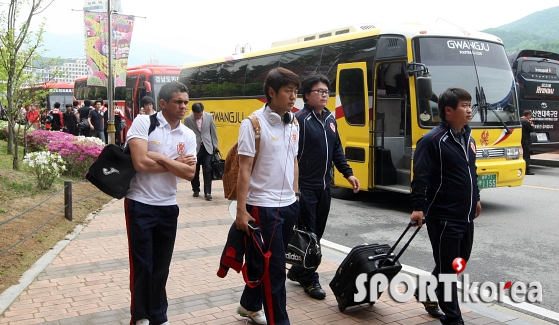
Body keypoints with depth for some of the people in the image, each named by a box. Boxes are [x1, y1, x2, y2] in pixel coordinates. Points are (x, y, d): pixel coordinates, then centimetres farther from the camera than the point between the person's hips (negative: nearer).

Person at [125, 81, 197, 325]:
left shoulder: (188, 136, 3)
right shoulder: (143, 123, -11)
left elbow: (189, 173, -6)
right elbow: (140, 163, -22)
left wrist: (162, 158, -16)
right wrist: (176, 164, -11)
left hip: (168, 206, 5)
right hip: (140, 205, -4)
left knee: (161, 266, 14)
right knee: (142, 265, 5)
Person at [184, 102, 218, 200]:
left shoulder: (209, 116, -1)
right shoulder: (187, 119, -7)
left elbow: (213, 131, 6)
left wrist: (215, 146, 7)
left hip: (207, 148, 1)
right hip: (194, 148, 0)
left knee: (207, 171, -3)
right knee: (195, 171, 11)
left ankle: (207, 192, 2)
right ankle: (196, 190, 28)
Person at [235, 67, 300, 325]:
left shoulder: (293, 124, 8)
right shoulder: (253, 124, -13)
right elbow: (244, 169, -15)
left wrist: (295, 195, 16)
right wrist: (241, 210, -16)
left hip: (289, 205, 7)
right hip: (264, 206, -7)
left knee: (266, 260, 18)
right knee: (275, 266, -1)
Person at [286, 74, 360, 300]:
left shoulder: (330, 119, 11)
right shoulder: (300, 119, -14)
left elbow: (337, 150, 19)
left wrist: (348, 173, 11)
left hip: (324, 186, 8)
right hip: (305, 187, -8)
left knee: (317, 232, 14)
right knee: (306, 234, 2)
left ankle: (297, 271, 29)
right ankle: (310, 280, 14)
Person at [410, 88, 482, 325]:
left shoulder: (468, 139, 11)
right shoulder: (432, 141, -16)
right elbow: (420, 176, -19)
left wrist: (475, 198, 27)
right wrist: (417, 207, -25)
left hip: (466, 216, 9)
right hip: (443, 218, -9)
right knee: (447, 267, 1)